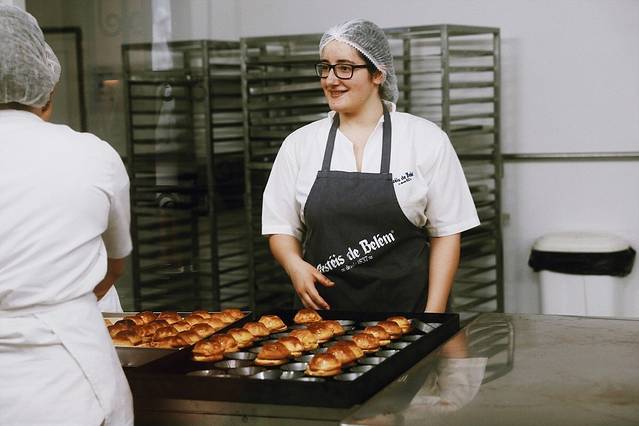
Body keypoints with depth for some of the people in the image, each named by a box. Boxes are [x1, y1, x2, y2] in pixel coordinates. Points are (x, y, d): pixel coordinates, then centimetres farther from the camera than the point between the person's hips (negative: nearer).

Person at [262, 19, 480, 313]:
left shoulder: (426, 139, -2)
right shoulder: (298, 144, 5)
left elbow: (446, 233, -1)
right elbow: (281, 228, 9)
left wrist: (434, 313, -8)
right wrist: (295, 264, -12)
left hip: (407, 309, -2)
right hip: (323, 308, 2)